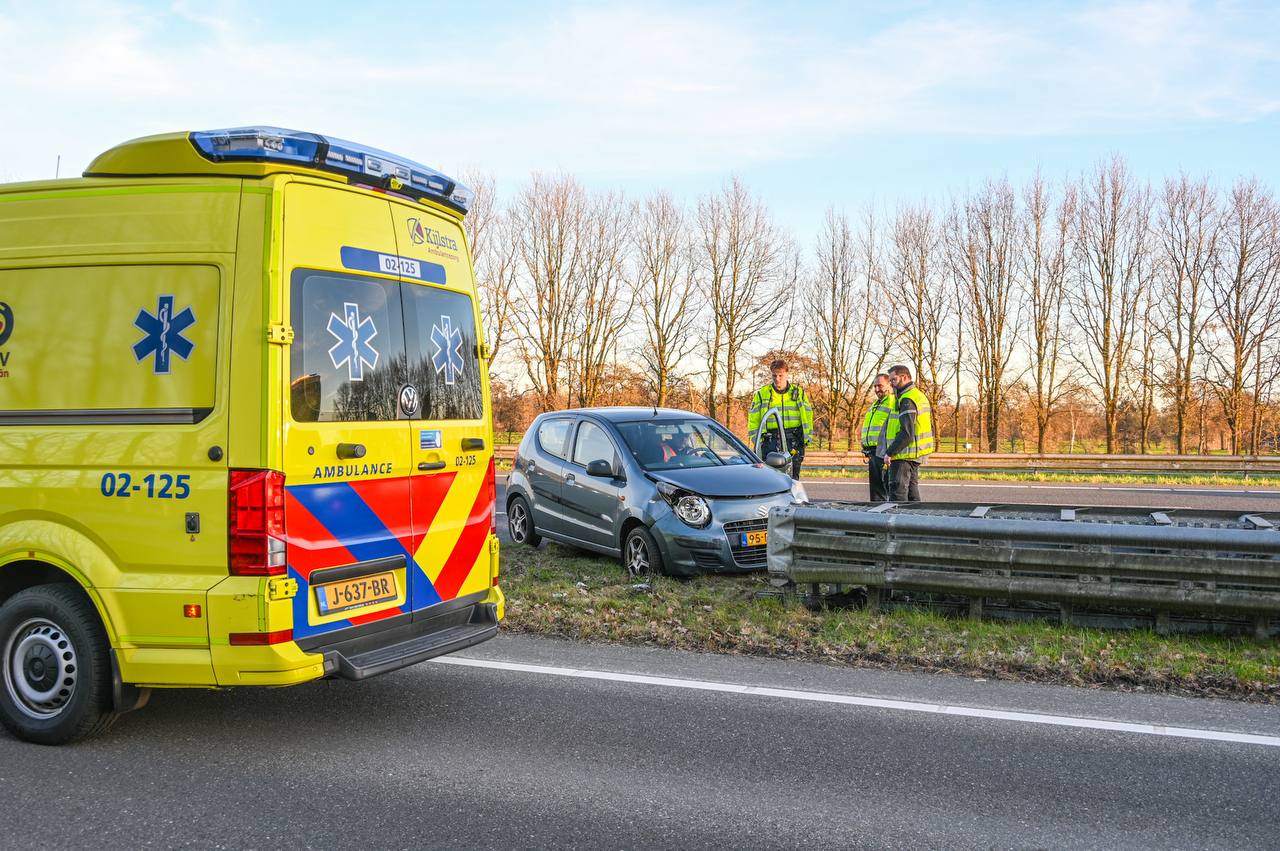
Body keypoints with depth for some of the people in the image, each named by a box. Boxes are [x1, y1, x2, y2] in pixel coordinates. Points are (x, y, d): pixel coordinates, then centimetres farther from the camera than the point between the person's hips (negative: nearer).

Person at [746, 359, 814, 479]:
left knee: (793, 477, 3)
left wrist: (807, 437, 6)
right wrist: (757, 439, -2)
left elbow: (807, 415, 15)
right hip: (770, 441, -1)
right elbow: (753, 419, 8)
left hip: (793, 441, 1)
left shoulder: (799, 392, 11)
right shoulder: (762, 393, 7)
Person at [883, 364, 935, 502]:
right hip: (916, 456, 10)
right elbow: (930, 429, 20)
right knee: (912, 492, 14)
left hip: (903, 455, -10)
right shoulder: (920, 396, 17)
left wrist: (890, 452, -19)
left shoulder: (907, 400, -16)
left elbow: (907, 433, -24)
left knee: (897, 495, -9)